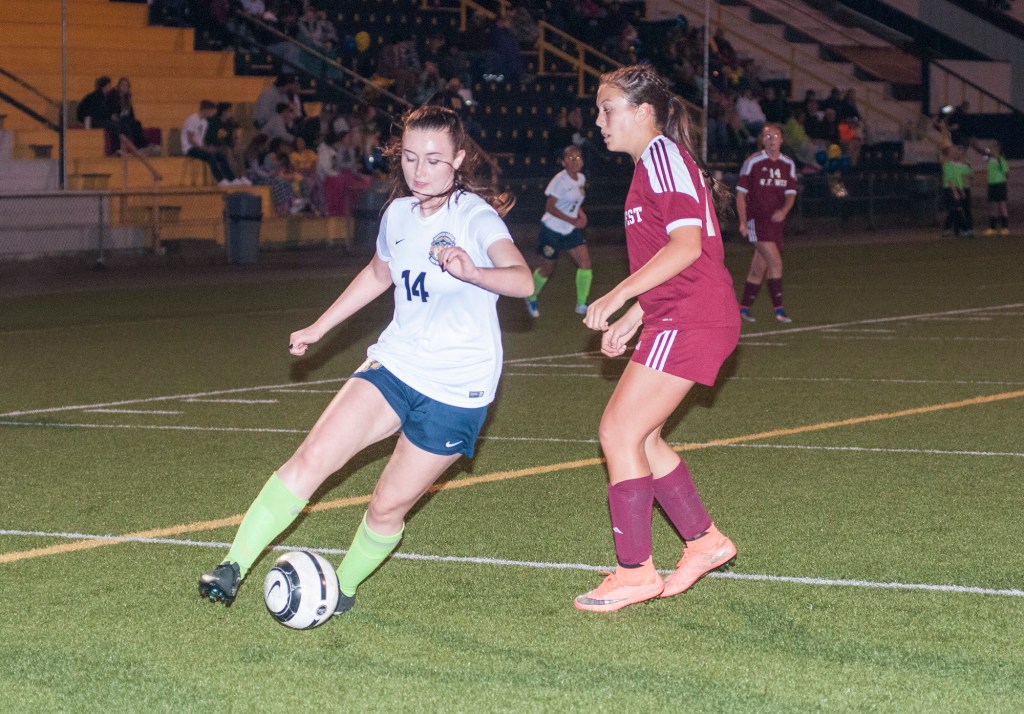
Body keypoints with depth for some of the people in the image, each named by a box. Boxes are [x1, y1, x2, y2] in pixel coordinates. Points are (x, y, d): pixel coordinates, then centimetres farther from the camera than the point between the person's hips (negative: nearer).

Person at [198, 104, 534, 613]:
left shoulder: (476, 216, -15)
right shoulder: (398, 214, 6)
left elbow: (522, 280, -33)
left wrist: (472, 271, -53)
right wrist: (317, 329, 31)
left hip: (456, 389, -5)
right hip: (396, 362, 5)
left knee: (388, 506, -2)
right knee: (312, 457, -13)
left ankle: (344, 589, 24)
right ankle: (234, 567, -11)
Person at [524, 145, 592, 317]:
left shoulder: (581, 179, 2)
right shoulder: (560, 180, -20)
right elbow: (550, 207, -20)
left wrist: (581, 215, -2)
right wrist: (572, 220, -25)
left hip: (571, 230, 6)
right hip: (552, 230, -6)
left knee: (585, 262, -8)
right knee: (547, 268, 7)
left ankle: (581, 305, 3)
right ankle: (531, 299, 34)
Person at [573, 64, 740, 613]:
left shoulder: (662, 156, -10)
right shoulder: (654, 162, 21)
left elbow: (686, 245, -21)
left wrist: (616, 297, -20)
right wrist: (631, 319, 20)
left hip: (690, 321, -10)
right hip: (677, 319, 10)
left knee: (619, 431, -9)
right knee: (638, 437, 13)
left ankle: (634, 571, -3)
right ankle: (704, 541, 22)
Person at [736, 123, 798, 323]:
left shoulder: (788, 164, 9)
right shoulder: (753, 162, -5)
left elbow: (791, 194, 7)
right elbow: (741, 193, -3)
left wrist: (783, 211, -14)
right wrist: (743, 222, -11)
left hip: (776, 220, 5)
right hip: (757, 220, -5)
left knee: (760, 267, 10)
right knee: (775, 262, -17)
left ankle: (744, 308, 22)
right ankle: (779, 309, -15)